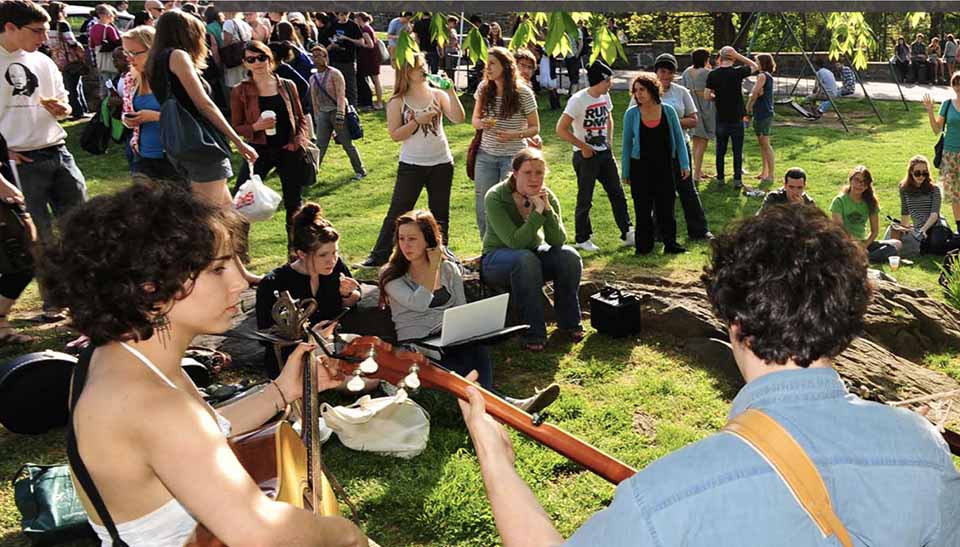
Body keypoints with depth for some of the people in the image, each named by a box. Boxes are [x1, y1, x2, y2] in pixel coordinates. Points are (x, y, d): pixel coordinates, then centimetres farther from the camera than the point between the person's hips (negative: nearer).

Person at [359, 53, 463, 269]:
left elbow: (459, 119, -10)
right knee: (397, 212, 1)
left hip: (441, 163, 2)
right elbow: (395, 134, -10)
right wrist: (417, 121, -18)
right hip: (411, 165, -2)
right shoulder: (398, 102, -3)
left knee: (440, 214, 10)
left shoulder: (437, 95, 1)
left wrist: (451, 91, -17)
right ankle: (378, 256, 10)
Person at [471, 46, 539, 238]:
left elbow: (535, 128, -3)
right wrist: (481, 123, -11)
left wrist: (515, 134, -22)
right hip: (486, 156, 4)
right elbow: (474, 119, 13)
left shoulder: (523, 93, -9)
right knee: (484, 207, 6)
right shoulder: (483, 88, 3)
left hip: (513, 156, -4)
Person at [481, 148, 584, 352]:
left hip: (534, 253, 4)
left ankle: (568, 322, -5)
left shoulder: (547, 196, -9)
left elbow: (558, 241, -18)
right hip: (497, 260, -4)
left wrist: (548, 209, -30)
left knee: (569, 256, -22)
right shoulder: (496, 197, -22)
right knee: (526, 259, -36)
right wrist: (537, 212, -35)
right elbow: (515, 242, -31)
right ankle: (533, 332, -29)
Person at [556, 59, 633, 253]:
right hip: (585, 156, -7)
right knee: (585, 200, 3)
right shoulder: (578, 100, -17)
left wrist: (609, 141, 10)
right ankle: (582, 239, 17)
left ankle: (626, 233, 18)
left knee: (617, 194, 9)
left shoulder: (605, 96, 4)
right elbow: (561, 129, -20)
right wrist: (584, 147, -15)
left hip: (605, 153, 7)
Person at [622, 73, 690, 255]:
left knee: (666, 206, 5)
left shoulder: (668, 111, 0)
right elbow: (626, 144, 3)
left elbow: (679, 139, 5)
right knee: (643, 208, 5)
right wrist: (625, 172, 2)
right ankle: (643, 245, 16)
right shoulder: (631, 114, -2)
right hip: (640, 167, 0)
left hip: (665, 166, 1)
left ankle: (670, 243, 15)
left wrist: (684, 164, 1)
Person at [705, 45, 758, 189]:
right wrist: (738, 56, -2)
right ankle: (737, 180, 6)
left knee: (720, 149, 13)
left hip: (721, 119, 2)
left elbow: (707, 96, -6)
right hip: (736, 119, -2)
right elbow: (755, 66, 7)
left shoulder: (712, 74, -6)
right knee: (737, 150, 5)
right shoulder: (738, 72, -11)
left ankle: (720, 178, 18)